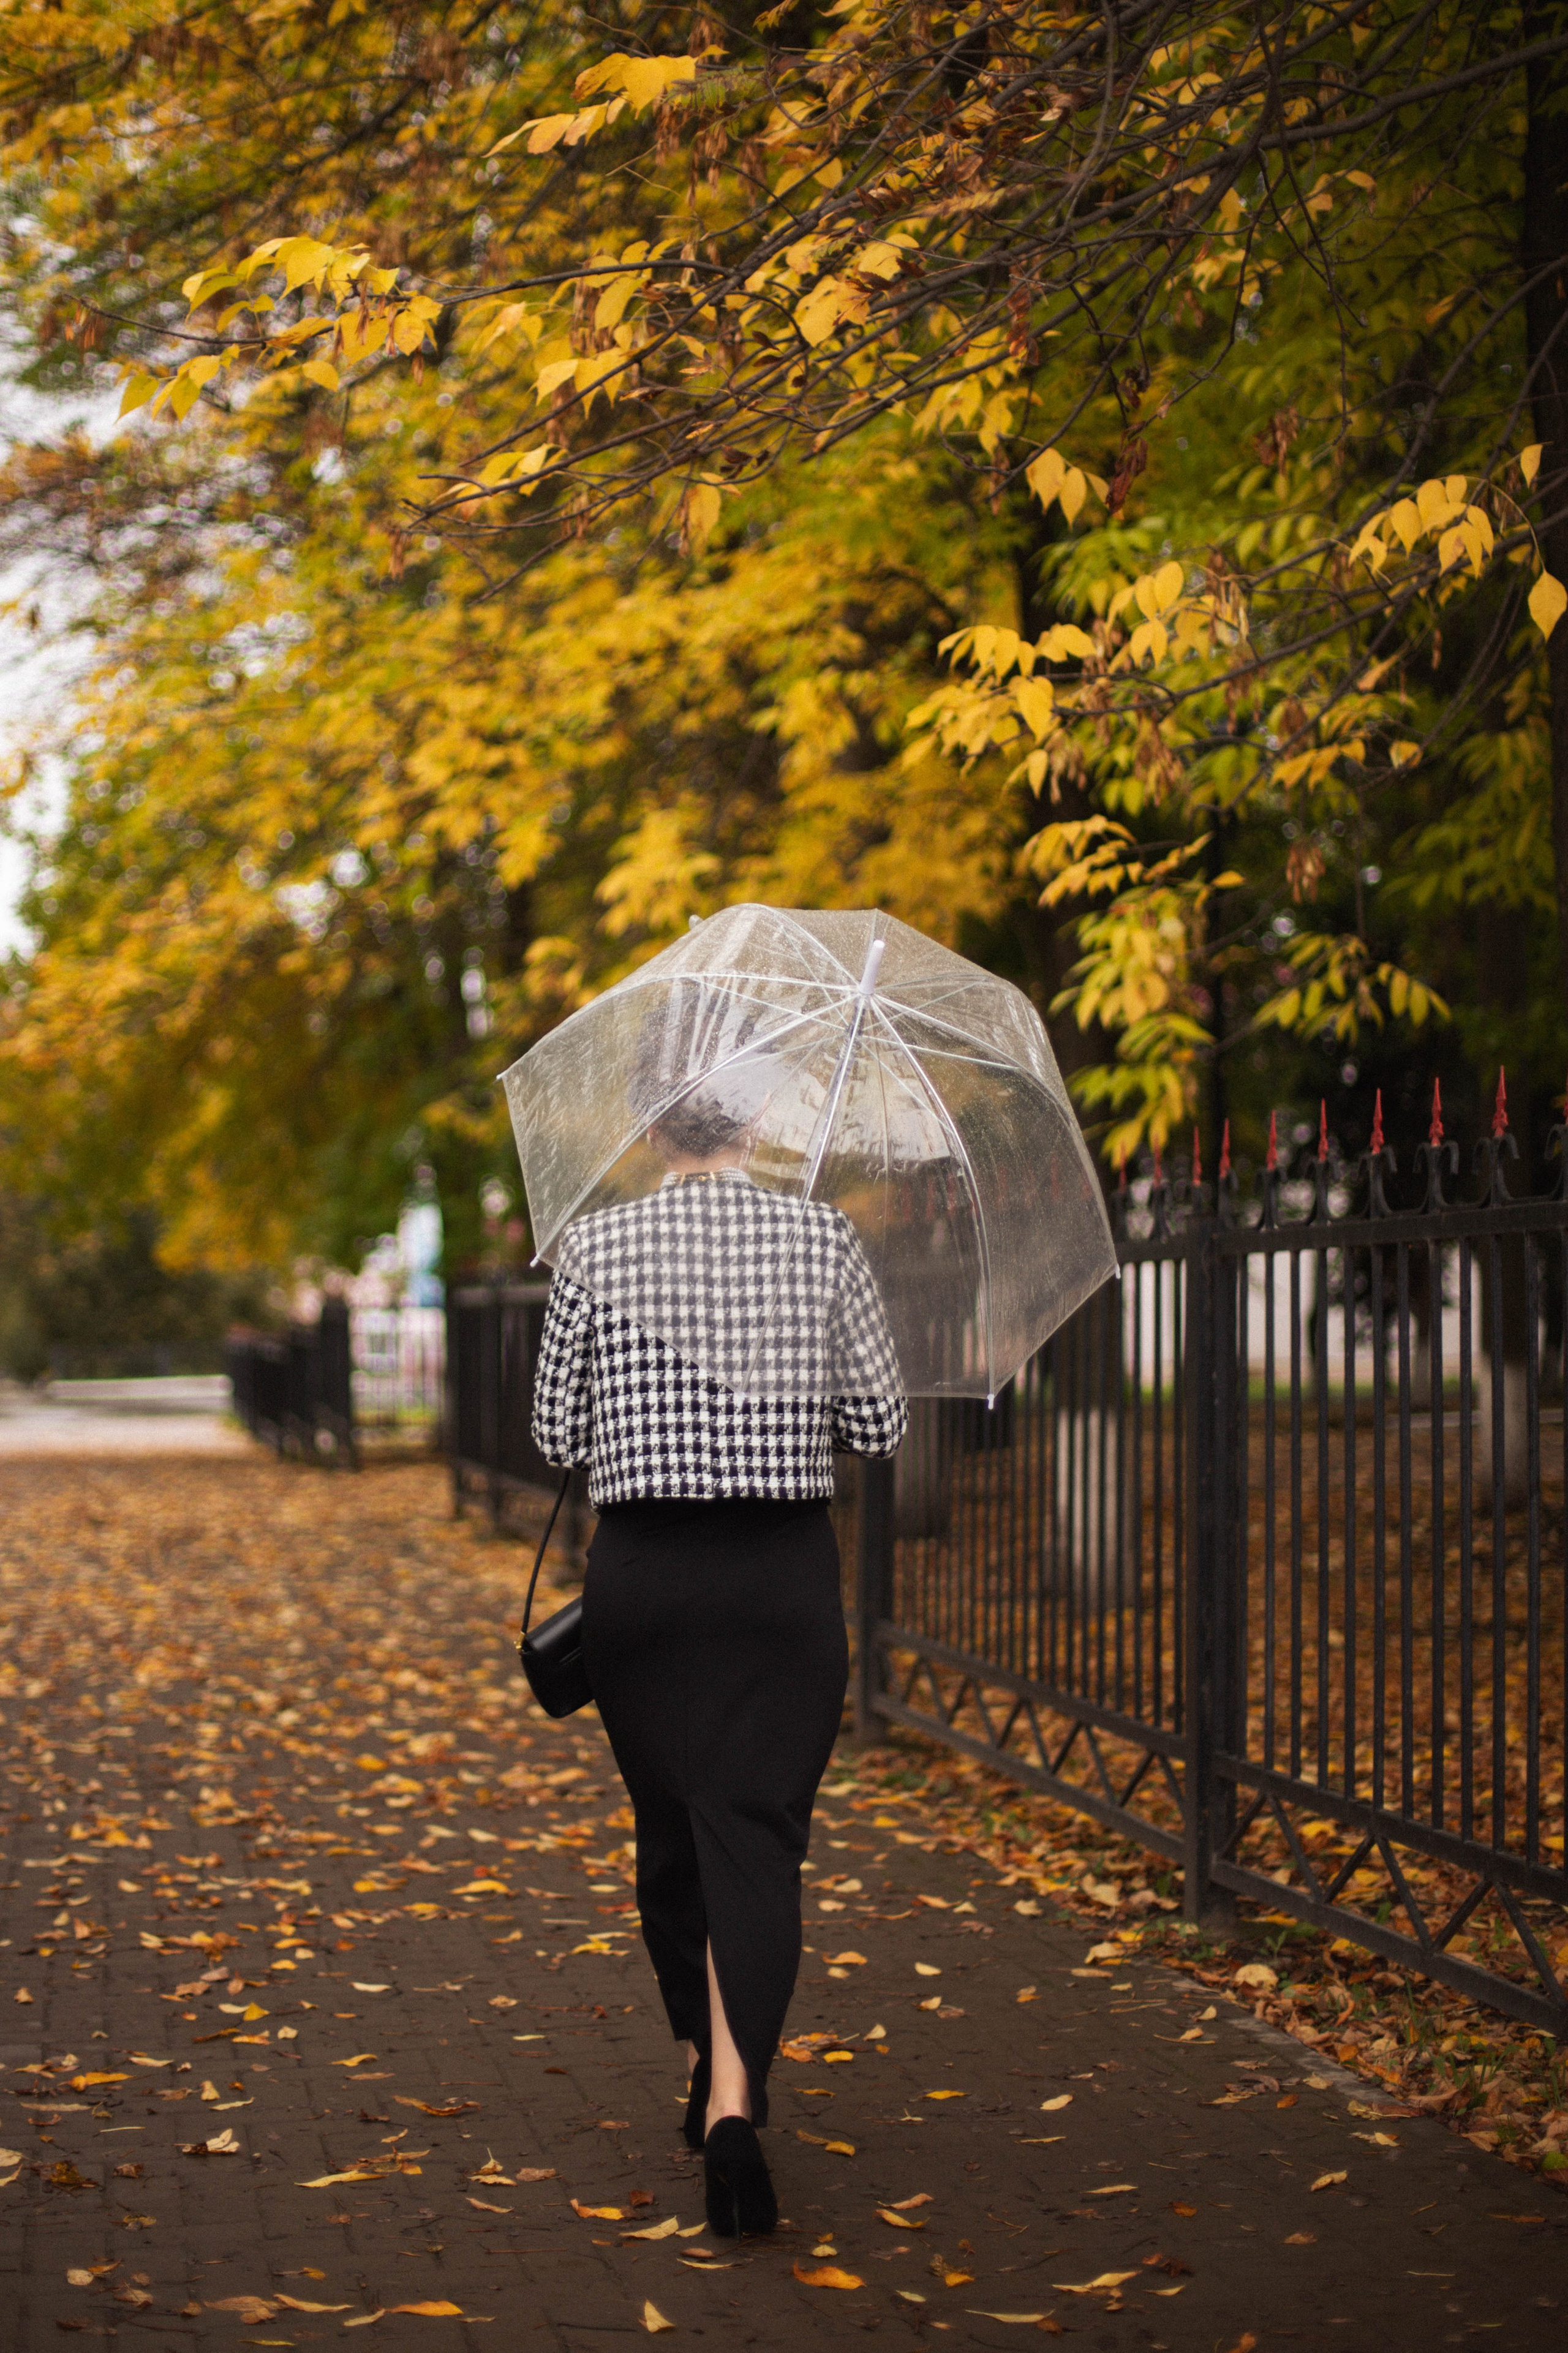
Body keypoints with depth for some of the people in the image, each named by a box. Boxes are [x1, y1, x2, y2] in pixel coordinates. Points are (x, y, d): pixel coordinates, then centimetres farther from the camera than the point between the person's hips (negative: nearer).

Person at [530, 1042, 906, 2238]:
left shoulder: (596, 1246, 0)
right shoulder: (823, 1238, 0)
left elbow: (556, 1432, 4)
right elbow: (881, 1422, 3)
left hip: (641, 1575, 1)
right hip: (782, 1574, -1)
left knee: (670, 1827, 16)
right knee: (759, 1831, -3)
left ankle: (706, 2067, 31)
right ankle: (735, 2099, -19)